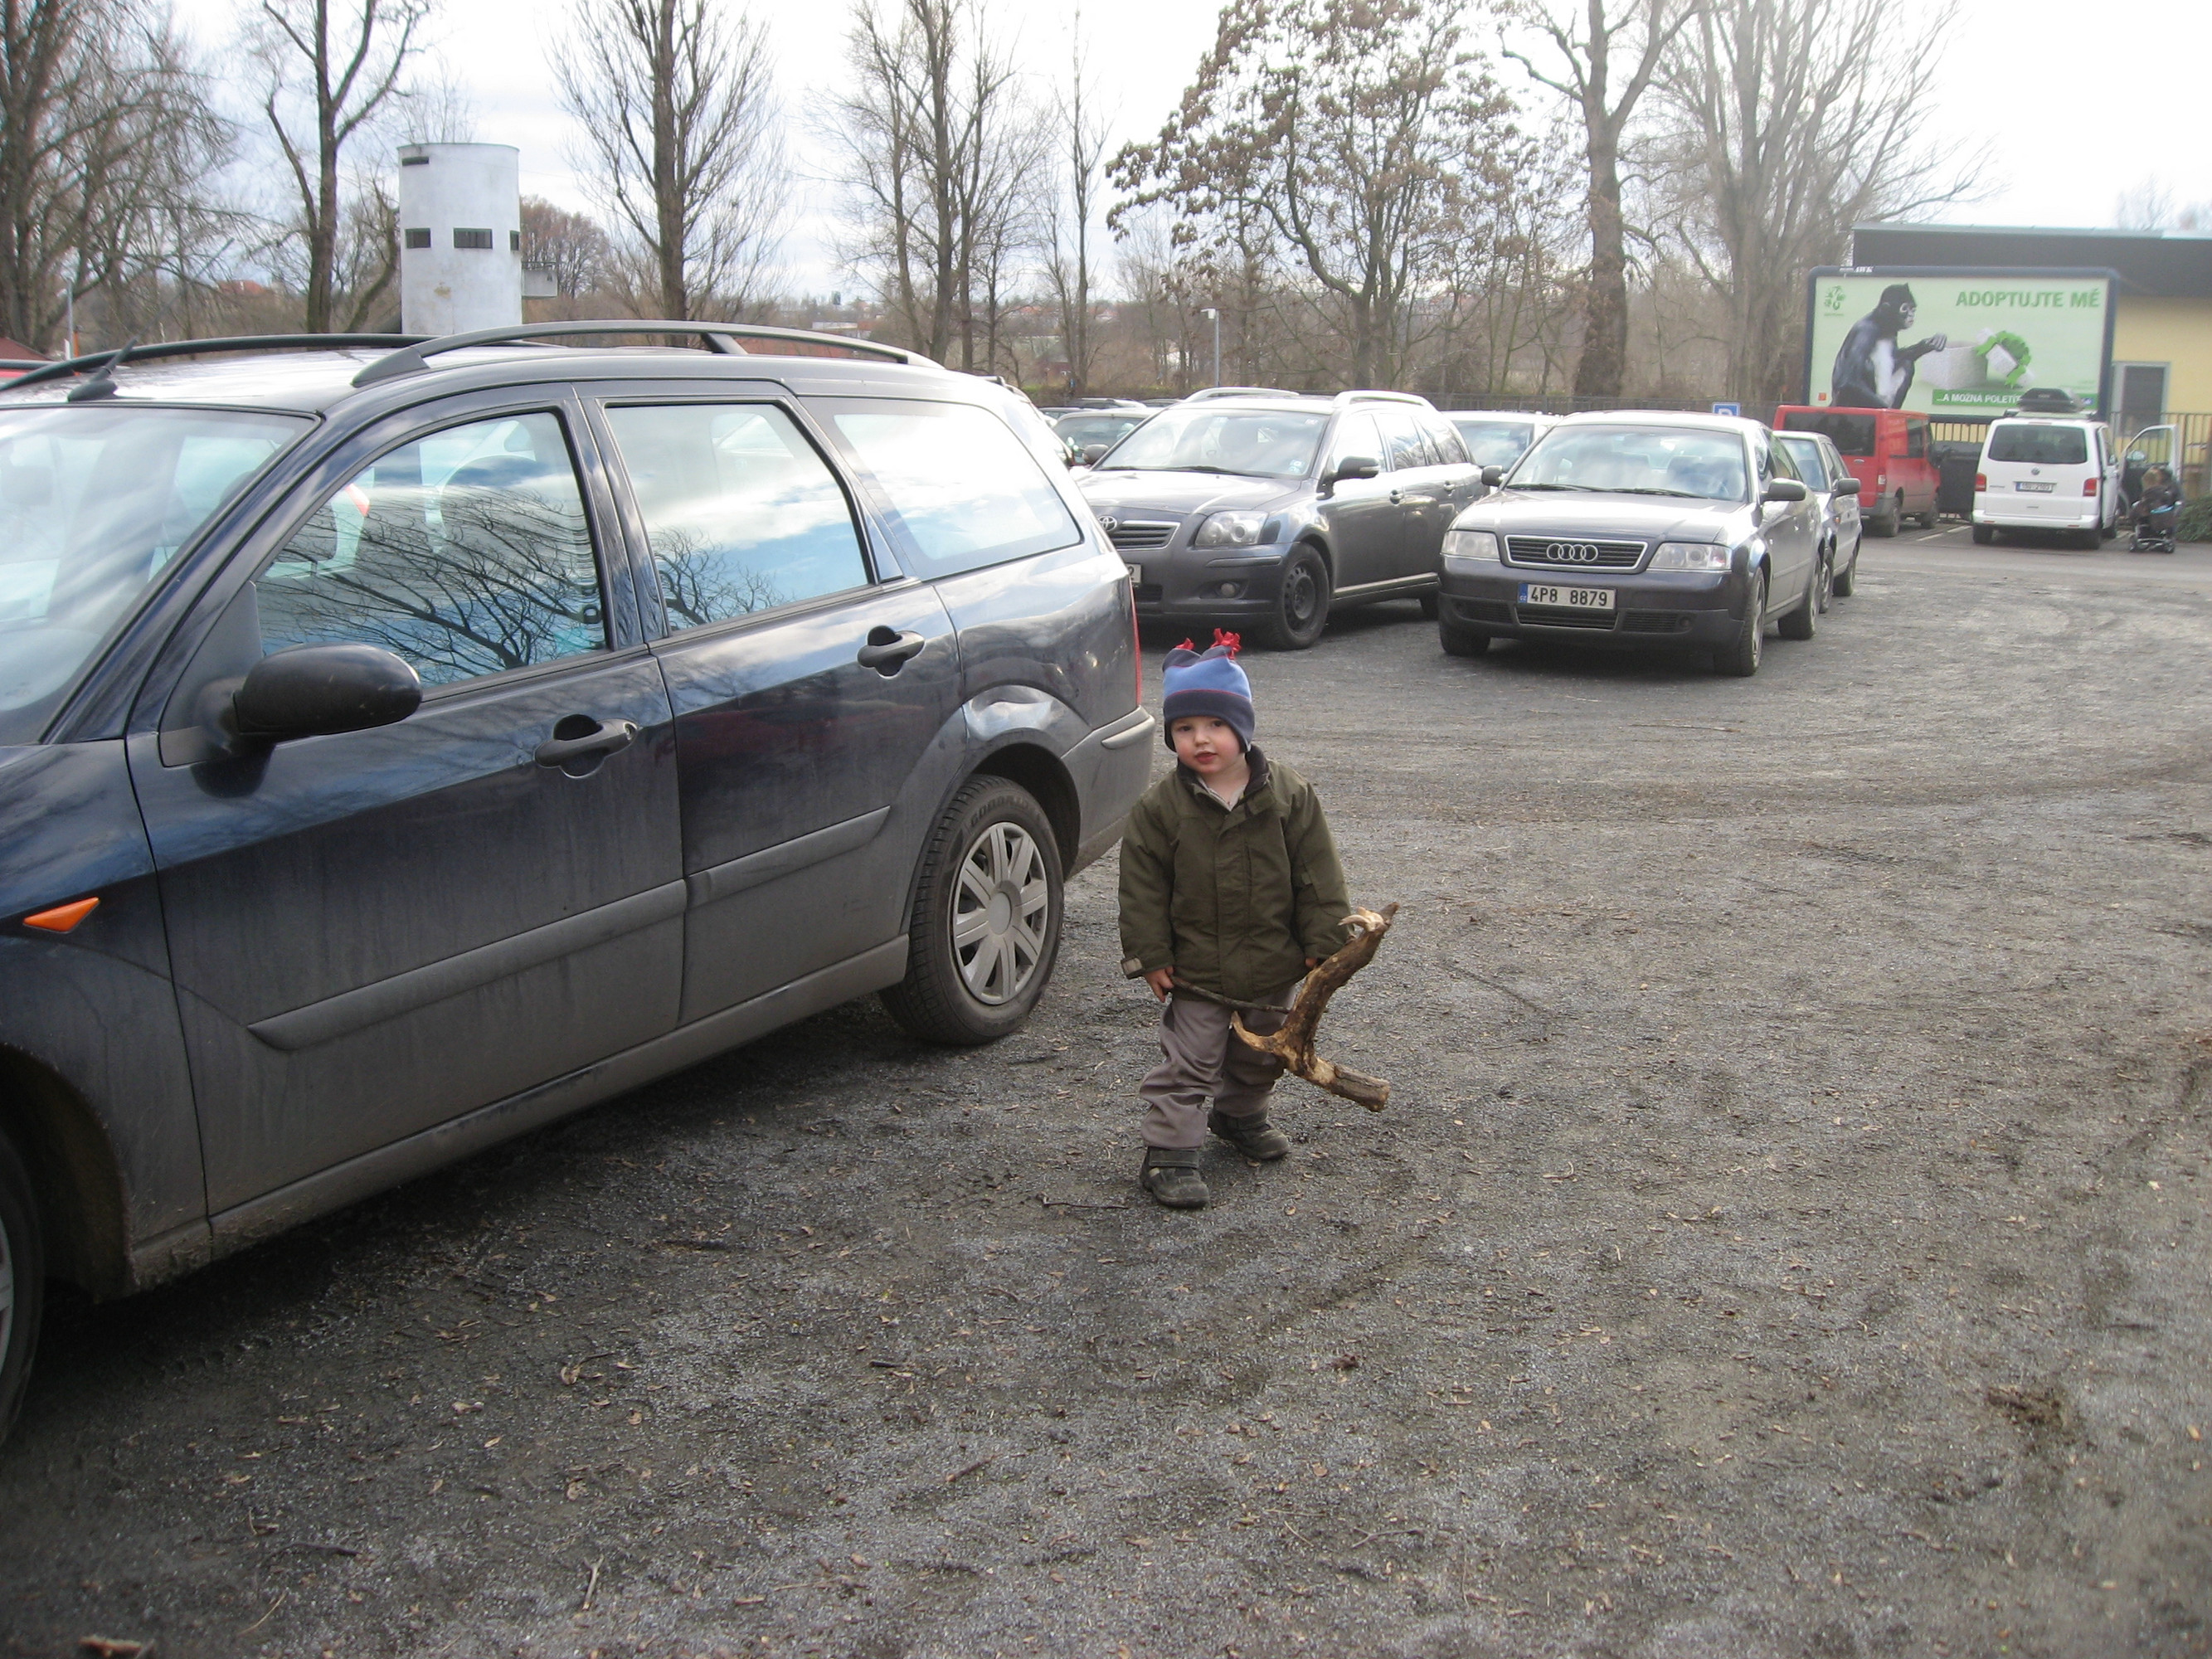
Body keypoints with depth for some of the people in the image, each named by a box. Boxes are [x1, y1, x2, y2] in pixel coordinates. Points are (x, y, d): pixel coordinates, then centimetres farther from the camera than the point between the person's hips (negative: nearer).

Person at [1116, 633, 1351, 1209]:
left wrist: (1322, 944, -6)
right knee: (1188, 1061, 0)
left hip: (1273, 965, 3)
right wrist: (1150, 956, -10)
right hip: (1196, 969, -3)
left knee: (1261, 1053, 22)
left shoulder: (1290, 795, -9)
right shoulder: (1160, 808, -12)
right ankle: (1169, 1152, 8)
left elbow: (1318, 874, -4)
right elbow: (1143, 888, -7)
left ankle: (1240, 1115, 46)